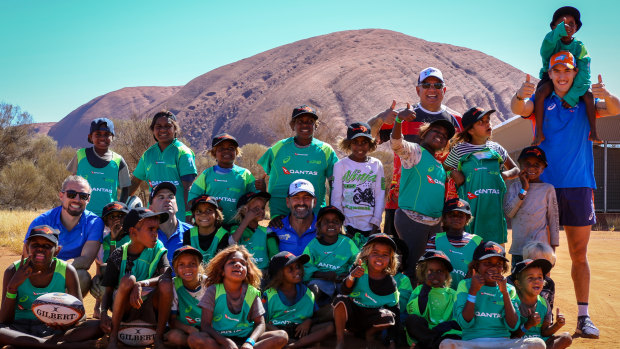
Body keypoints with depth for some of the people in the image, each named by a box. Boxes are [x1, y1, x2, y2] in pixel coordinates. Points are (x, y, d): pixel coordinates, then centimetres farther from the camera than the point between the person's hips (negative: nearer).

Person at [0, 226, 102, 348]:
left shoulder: (67, 271, -5)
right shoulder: (14, 271, -7)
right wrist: (12, 287, -24)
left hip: (52, 330, 2)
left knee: (98, 326, -25)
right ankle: (59, 345, -34)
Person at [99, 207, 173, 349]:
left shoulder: (158, 250, -2)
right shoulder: (119, 255, -2)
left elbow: (166, 275, -20)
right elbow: (108, 290, -1)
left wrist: (141, 284, -37)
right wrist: (104, 313, -20)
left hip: (150, 308, 1)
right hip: (124, 307, -1)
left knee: (166, 284, -28)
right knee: (128, 279, -30)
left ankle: (159, 338, -15)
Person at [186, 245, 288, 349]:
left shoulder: (252, 293, 0)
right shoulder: (213, 291, -6)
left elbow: (260, 323, 0)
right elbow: (205, 325, -11)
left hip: (245, 338, 3)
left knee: (282, 336, -20)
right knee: (194, 338, -33)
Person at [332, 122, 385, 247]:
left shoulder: (376, 165, 7)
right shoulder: (340, 165, 1)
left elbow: (380, 197, 5)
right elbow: (336, 199, 1)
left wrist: (375, 225, -3)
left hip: (372, 227, 2)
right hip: (349, 226, -2)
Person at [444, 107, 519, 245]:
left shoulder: (496, 148, 13)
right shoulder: (459, 149, 4)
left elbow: (515, 169, 24)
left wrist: (506, 175, 3)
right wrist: (453, 174, -6)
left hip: (494, 207, 3)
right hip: (470, 206, -3)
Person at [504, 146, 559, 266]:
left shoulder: (548, 189, 1)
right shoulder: (515, 187, 7)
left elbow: (553, 219, 3)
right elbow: (508, 213, -7)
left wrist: (553, 248, 1)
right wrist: (523, 190, -9)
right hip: (518, 247, 3)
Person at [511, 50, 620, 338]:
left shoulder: (585, 104, 8)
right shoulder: (541, 102, 4)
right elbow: (519, 108, -15)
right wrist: (520, 95, -40)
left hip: (579, 186, 2)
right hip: (545, 185, -1)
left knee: (579, 255, 6)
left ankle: (584, 316, 12)